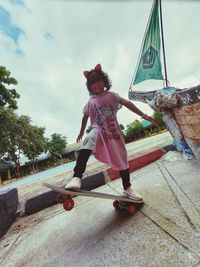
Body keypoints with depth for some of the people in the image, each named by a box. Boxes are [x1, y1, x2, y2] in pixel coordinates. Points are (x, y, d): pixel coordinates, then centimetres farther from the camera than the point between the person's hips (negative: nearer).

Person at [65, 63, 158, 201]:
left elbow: (127, 103, -6)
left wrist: (143, 115, -17)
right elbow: (85, 117, 22)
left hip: (114, 132, 0)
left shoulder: (111, 95, 6)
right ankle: (77, 177, -36)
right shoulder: (90, 101, 14)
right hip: (98, 131, 1)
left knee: (121, 160, 7)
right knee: (88, 141, -36)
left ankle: (128, 188, 29)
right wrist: (81, 132, 27)